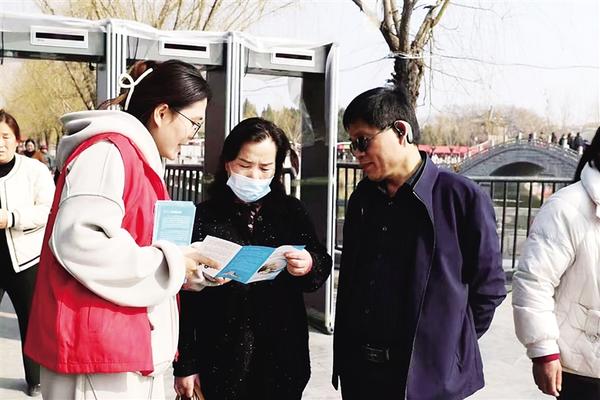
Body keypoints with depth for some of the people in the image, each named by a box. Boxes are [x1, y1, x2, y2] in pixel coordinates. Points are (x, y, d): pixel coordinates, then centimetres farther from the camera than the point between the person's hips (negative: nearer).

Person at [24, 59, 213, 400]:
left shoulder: (139, 158, 17)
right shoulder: (109, 152, -15)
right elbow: (78, 241, -26)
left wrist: (186, 268, 8)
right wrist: (169, 264, -17)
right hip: (96, 347, -10)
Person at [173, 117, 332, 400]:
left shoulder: (291, 212, 5)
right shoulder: (203, 218, -2)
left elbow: (323, 265, 5)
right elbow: (186, 297, -2)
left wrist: (310, 266, -18)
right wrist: (185, 364, -4)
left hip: (282, 358, 2)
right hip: (221, 360, -2)